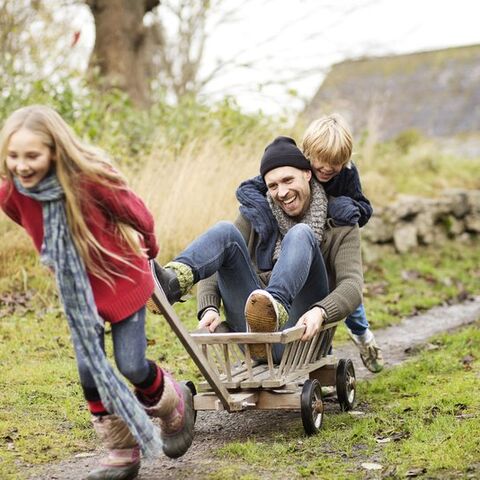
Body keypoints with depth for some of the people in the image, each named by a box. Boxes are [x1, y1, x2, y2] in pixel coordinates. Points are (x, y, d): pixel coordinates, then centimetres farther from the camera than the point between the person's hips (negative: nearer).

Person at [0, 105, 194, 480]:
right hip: (76, 290, 4)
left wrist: (148, 250, 5)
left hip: (122, 279, -4)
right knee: (90, 371, 1)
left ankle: (175, 403, 31)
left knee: (131, 365, -4)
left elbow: (137, 214, -14)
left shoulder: (90, 179, -32)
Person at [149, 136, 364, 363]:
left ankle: (276, 308, -52)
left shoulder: (339, 225, 7)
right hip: (253, 332, 3)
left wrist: (320, 312, -30)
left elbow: (352, 286, -8)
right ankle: (170, 281, -43)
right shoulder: (258, 213, 16)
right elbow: (214, 265, 5)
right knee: (225, 232, -13)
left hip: (302, 338, -3)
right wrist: (209, 308, -16)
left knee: (301, 234, -23)